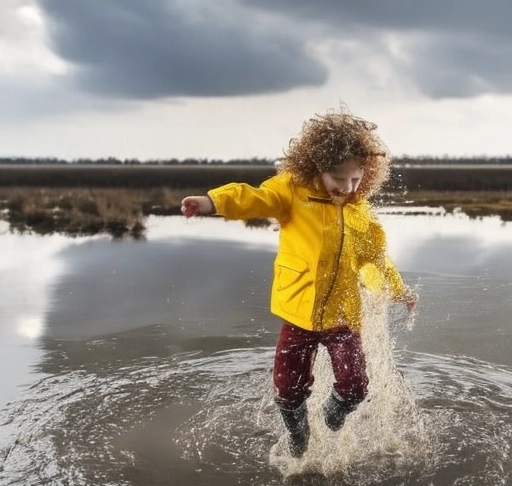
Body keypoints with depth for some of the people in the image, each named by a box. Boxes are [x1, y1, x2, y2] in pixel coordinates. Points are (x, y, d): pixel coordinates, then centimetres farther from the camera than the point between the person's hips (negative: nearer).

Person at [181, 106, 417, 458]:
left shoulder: (362, 212, 4)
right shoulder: (293, 190, -9)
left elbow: (376, 258, 18)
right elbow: (256, 198, -29)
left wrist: (398, 290, 14)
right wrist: (213, 201, -47)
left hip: (343, 314, 2)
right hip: (300, 312, -2)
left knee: (354, 387, -3)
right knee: (290, 389, 5)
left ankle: (333, 417, 35)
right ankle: (299, 447, 36)